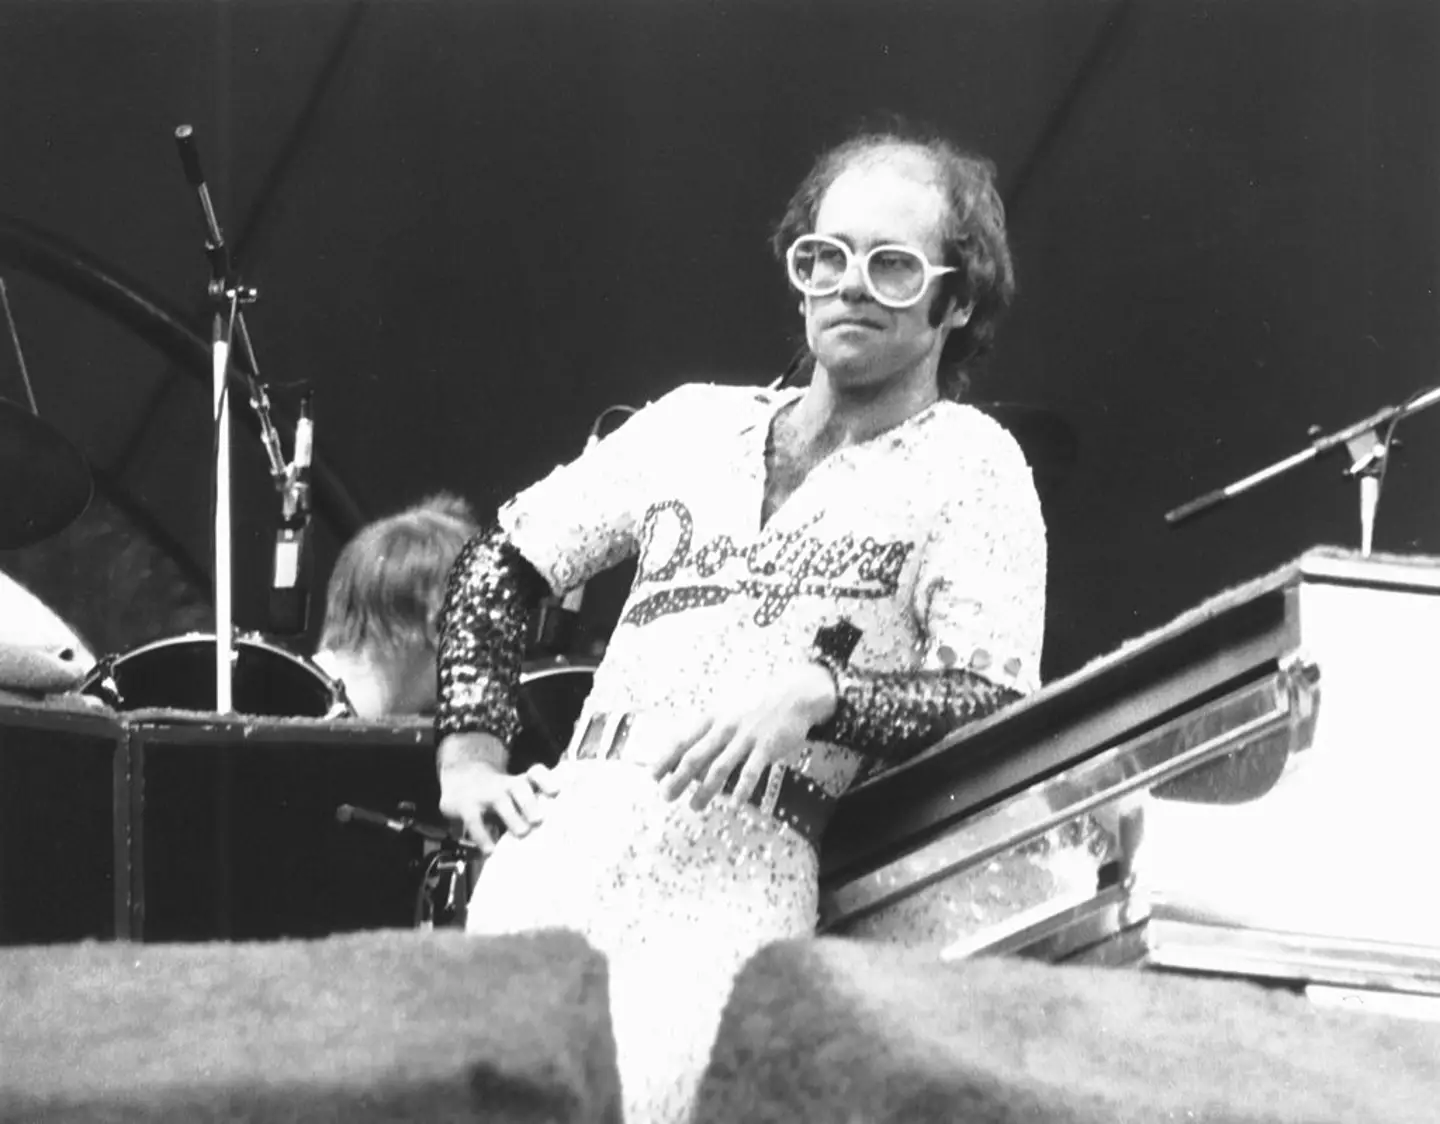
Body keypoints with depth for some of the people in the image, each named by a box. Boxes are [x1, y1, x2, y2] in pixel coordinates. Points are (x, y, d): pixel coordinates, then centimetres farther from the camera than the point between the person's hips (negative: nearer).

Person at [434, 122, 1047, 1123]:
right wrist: (472, 748, 14)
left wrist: (817, 693, -18)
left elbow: (997, 708, -4)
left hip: (745, 870, -4)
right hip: (559, 841, 4)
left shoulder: (968, 467, 7)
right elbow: (502, 560, 27)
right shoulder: (697, 423, 21)